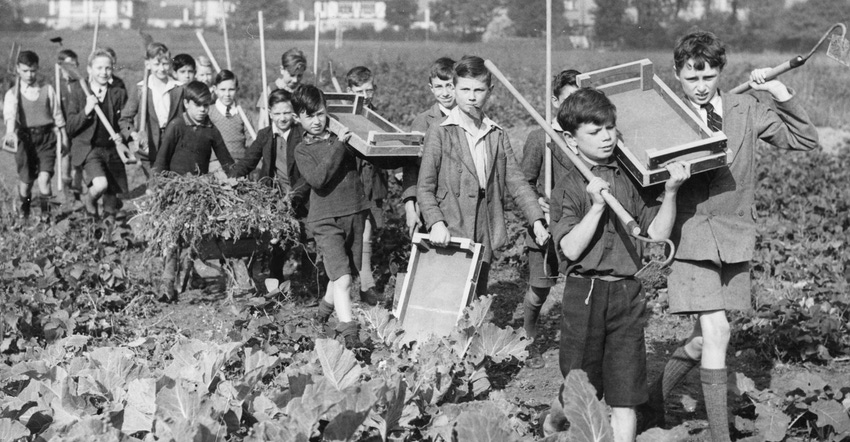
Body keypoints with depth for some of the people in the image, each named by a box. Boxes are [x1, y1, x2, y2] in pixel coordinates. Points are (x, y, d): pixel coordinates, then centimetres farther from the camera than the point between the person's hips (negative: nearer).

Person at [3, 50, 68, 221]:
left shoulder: (48, 90, 6)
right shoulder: (12, 94, 2)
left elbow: (57, 116, 13)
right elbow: (10, 114, -17)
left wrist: (62, 136, 13)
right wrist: (10, 132, -35)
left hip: (46, 138, 0)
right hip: (25, 139, 0)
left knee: (44, 178, -16)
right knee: (25, 180, 7)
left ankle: (45, 214, -4)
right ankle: (24, 212, 33)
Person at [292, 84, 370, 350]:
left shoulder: (342, 137, 9)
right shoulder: (302, 150, -1)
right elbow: (317, 180, -18)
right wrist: (338, 147, -21)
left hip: (354, 212, 4)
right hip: (326, 219, -4)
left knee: (344, 273, 13)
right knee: (342, 278, -16)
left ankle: (326, 306, 39)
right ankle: (348, 331, -19)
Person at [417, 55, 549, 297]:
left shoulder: (498, 135, 13)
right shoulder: (439, 134, -1)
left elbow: (515, 180, 9)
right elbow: (425, 187, -4)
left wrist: (536, 220, -1)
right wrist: (436, 223, -19)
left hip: (485, 238, 5)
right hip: (450, 235, -4)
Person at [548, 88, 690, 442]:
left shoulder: (631, 179, 6)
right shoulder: (569, 189, -3)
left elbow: (657, 234, 2)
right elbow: (571, 249, -13)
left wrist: (670, 192, -9)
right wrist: (597, 205, -20)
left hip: (628, 293, 2)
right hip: (585, 293, -2)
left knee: (624, 396, 3)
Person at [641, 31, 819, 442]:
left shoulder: (746, 110, 3)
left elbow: (805, 140, 6)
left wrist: (781, 94, -6)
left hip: (734, 237, 4)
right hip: (692, 236, -4)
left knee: (705, 338, 12)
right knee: (716, 332, -14)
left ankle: (655, 395, 35)